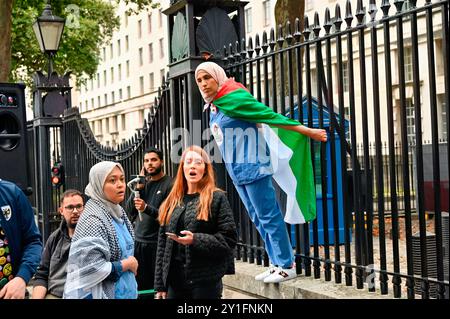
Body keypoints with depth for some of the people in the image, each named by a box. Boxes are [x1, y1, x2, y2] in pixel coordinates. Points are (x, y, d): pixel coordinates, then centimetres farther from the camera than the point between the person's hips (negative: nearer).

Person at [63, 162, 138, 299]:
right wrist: (127, 264, -15)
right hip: (107, 294, -8)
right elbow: (91, 269, -26)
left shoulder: (118, 213, 5)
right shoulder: (92, 220, -19)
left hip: (126, 292, 8)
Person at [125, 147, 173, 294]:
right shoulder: (143, 183, 12)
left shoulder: (169, 184, -6)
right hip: (139, 241, 6)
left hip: (158, 243, -5)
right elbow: (129, 210, 7)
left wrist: (147, 208, -22)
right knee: (140, 286, 8)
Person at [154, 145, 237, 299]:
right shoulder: (172, 201, 13)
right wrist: (160, 285, 8)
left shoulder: (217, 198, -1)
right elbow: (162, 244, 12)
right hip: (174, 280, 4)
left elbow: (229, 239, -7)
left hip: (206, 281, -4)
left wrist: (195, 240, -20)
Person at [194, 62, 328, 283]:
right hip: (236, 171, 9)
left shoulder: (233, 98, -16)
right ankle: (277, 264, 20)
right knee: (258, 219, 13)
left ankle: (287, 266, 4)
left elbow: (270, 116, -16)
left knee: (269, 217, -4)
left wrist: (308, 132, -13)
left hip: (252, 167, -9)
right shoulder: (213, 106, 11)